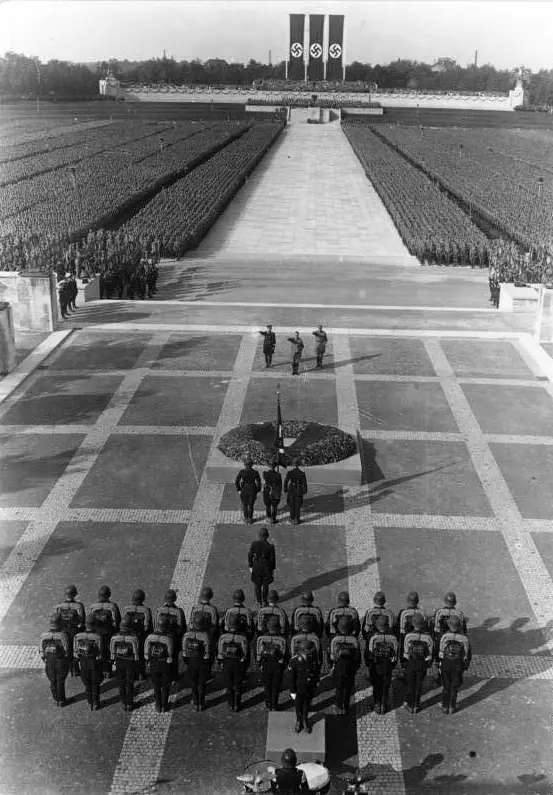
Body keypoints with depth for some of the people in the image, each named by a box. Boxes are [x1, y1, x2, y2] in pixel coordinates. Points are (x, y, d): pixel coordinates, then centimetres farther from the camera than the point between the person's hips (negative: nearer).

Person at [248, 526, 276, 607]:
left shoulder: (254, 544, -16)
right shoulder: (270, 546, -18)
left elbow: (250, 556, -8)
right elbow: (273, 559, -9)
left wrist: (250, 566, 5)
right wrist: (273, 569, 6)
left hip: (256, 566, 1)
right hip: (266, 567, -1)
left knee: (257, 584, 19)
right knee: (265, 585, 18)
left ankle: (259, 601, 29)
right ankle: (264, 601, 29)